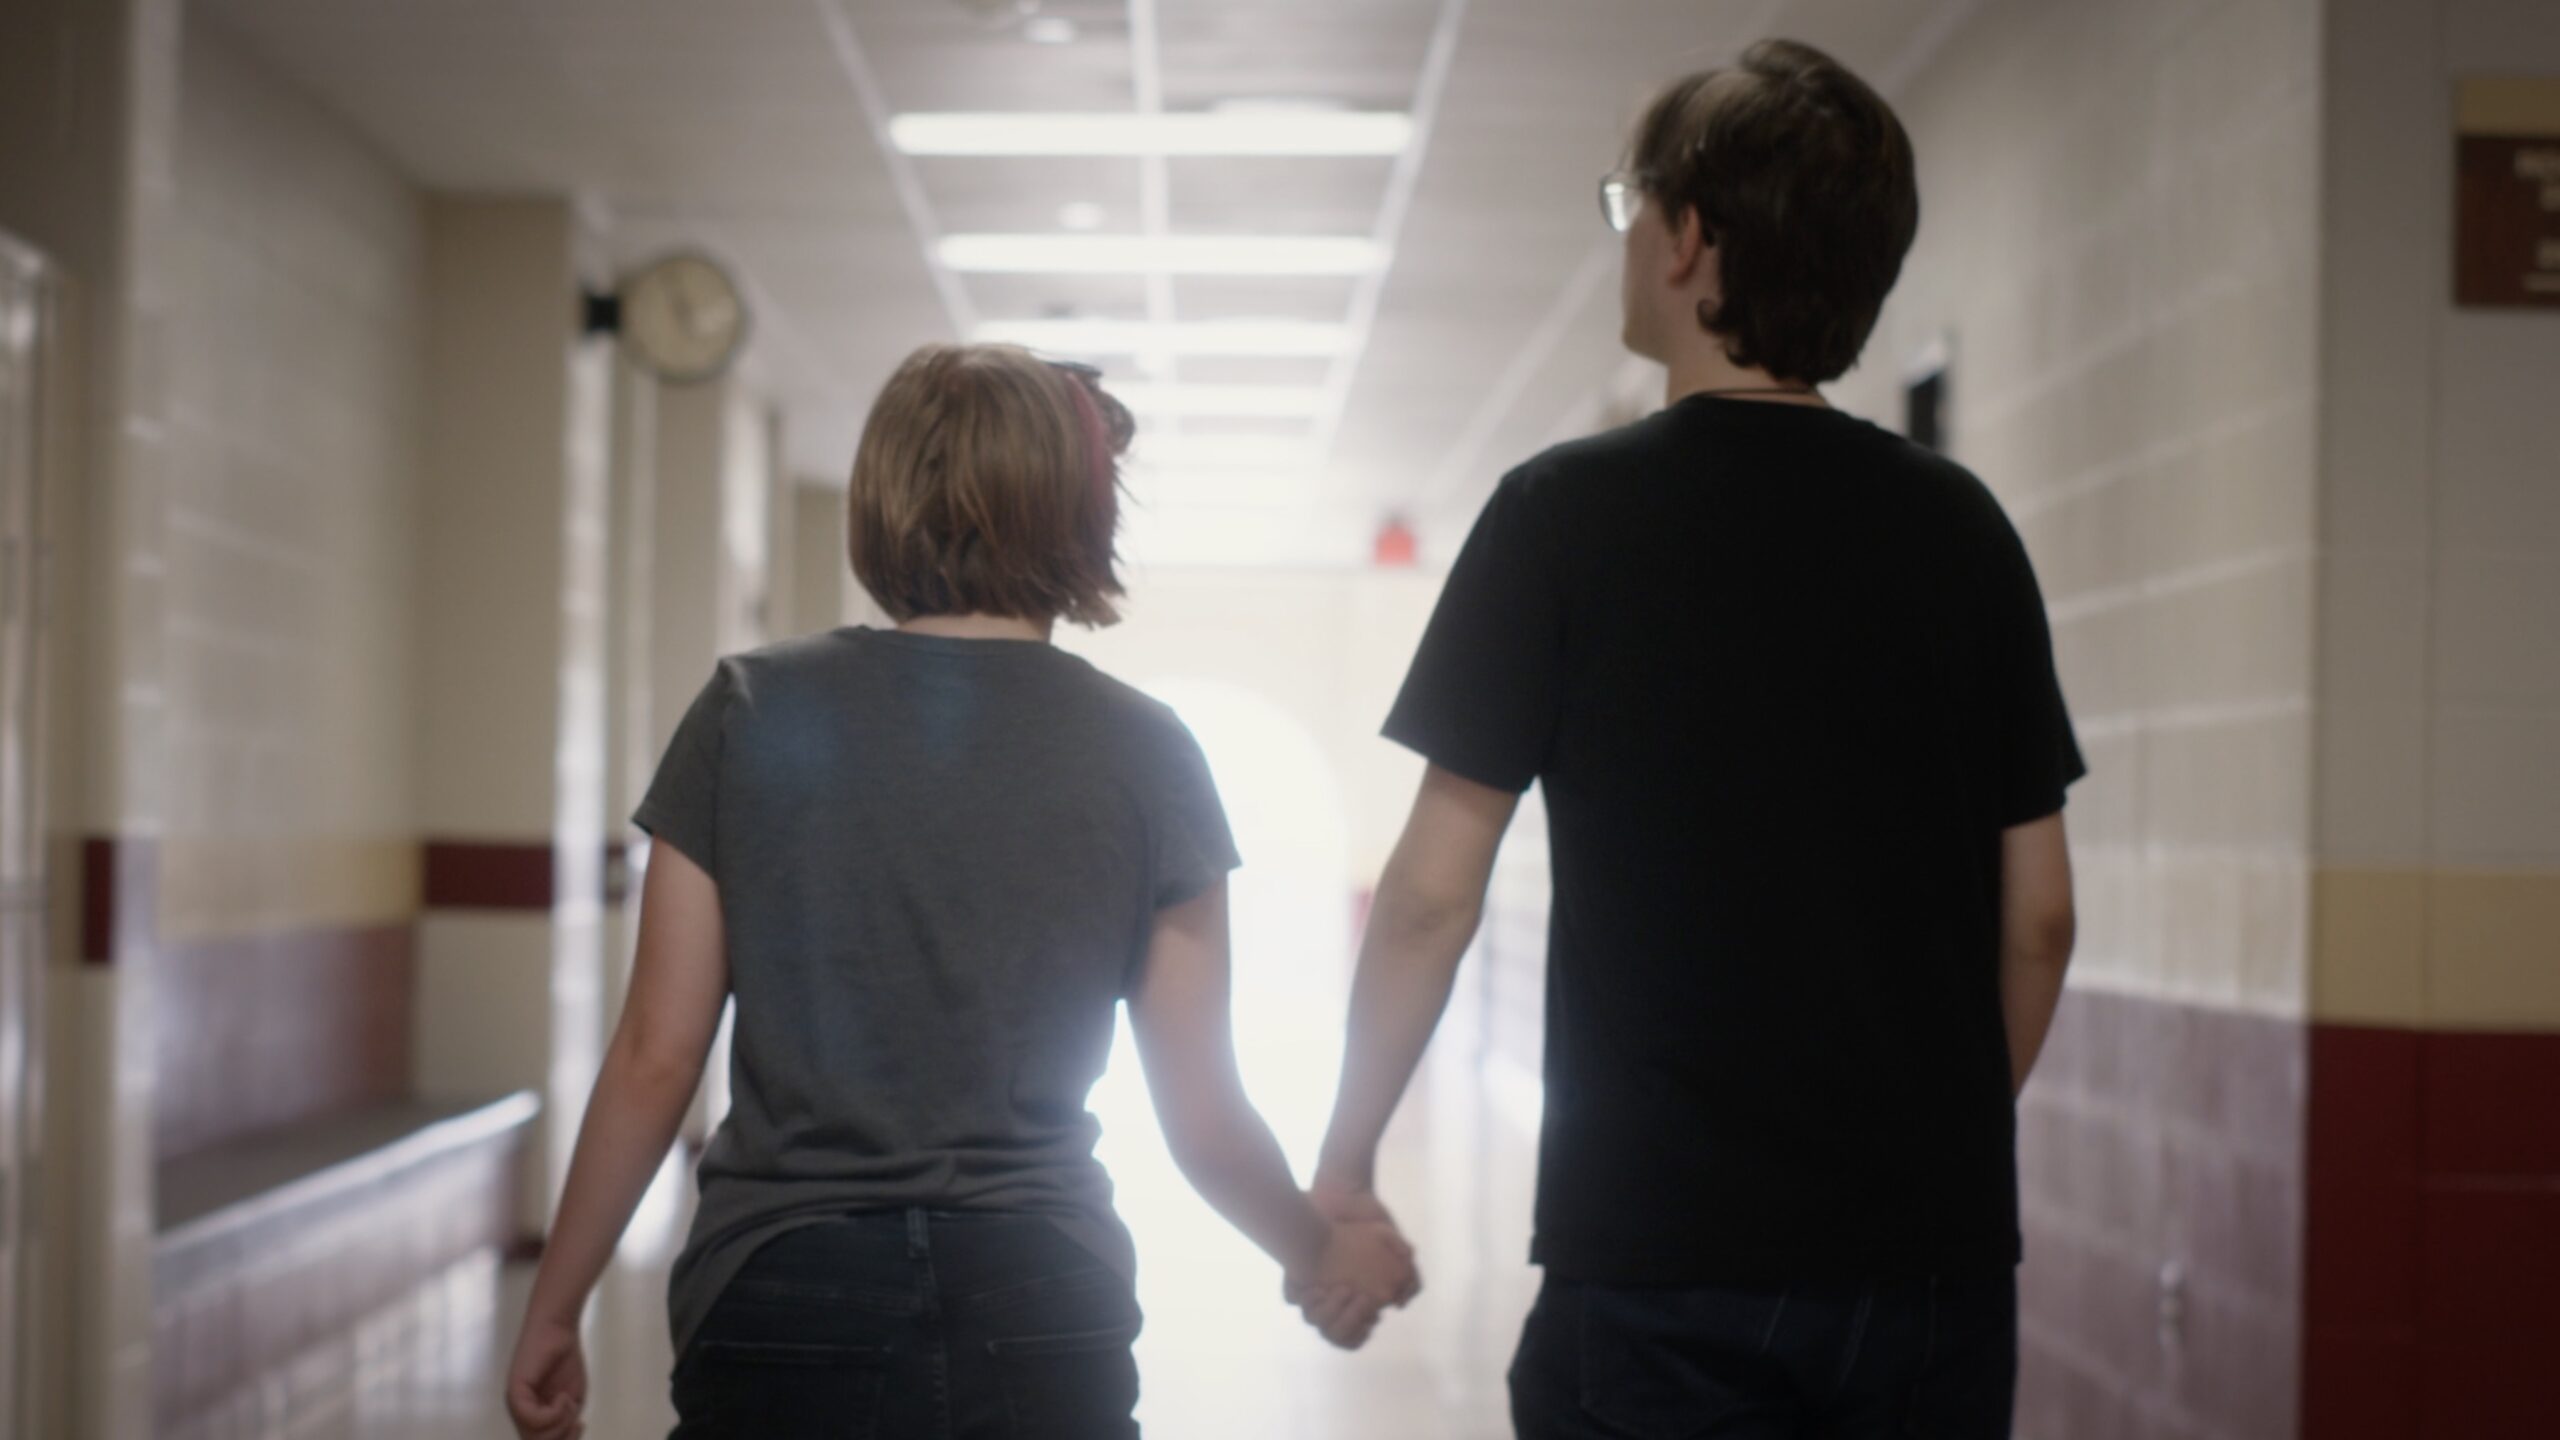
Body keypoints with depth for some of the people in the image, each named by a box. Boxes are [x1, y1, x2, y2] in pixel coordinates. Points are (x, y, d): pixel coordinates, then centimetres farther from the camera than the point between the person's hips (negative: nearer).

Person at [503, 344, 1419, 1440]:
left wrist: (551, 1313, 11)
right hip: (1037, 1322, 0)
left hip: (780, 1314, 0)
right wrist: (1326, 1251, 21)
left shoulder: (749, 712, 0)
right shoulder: (1143, 753, 0)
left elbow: (655, 1060, 1)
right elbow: (1205, 1120, 2)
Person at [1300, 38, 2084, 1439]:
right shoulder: (1961, 526, 5)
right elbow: (2038, 914, 8)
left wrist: (1343, 1167, 4)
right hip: (1937, 1251, 4)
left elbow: (1433, 893, -6)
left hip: (1665, 1267, -4)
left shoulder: (1569, 514, -6)